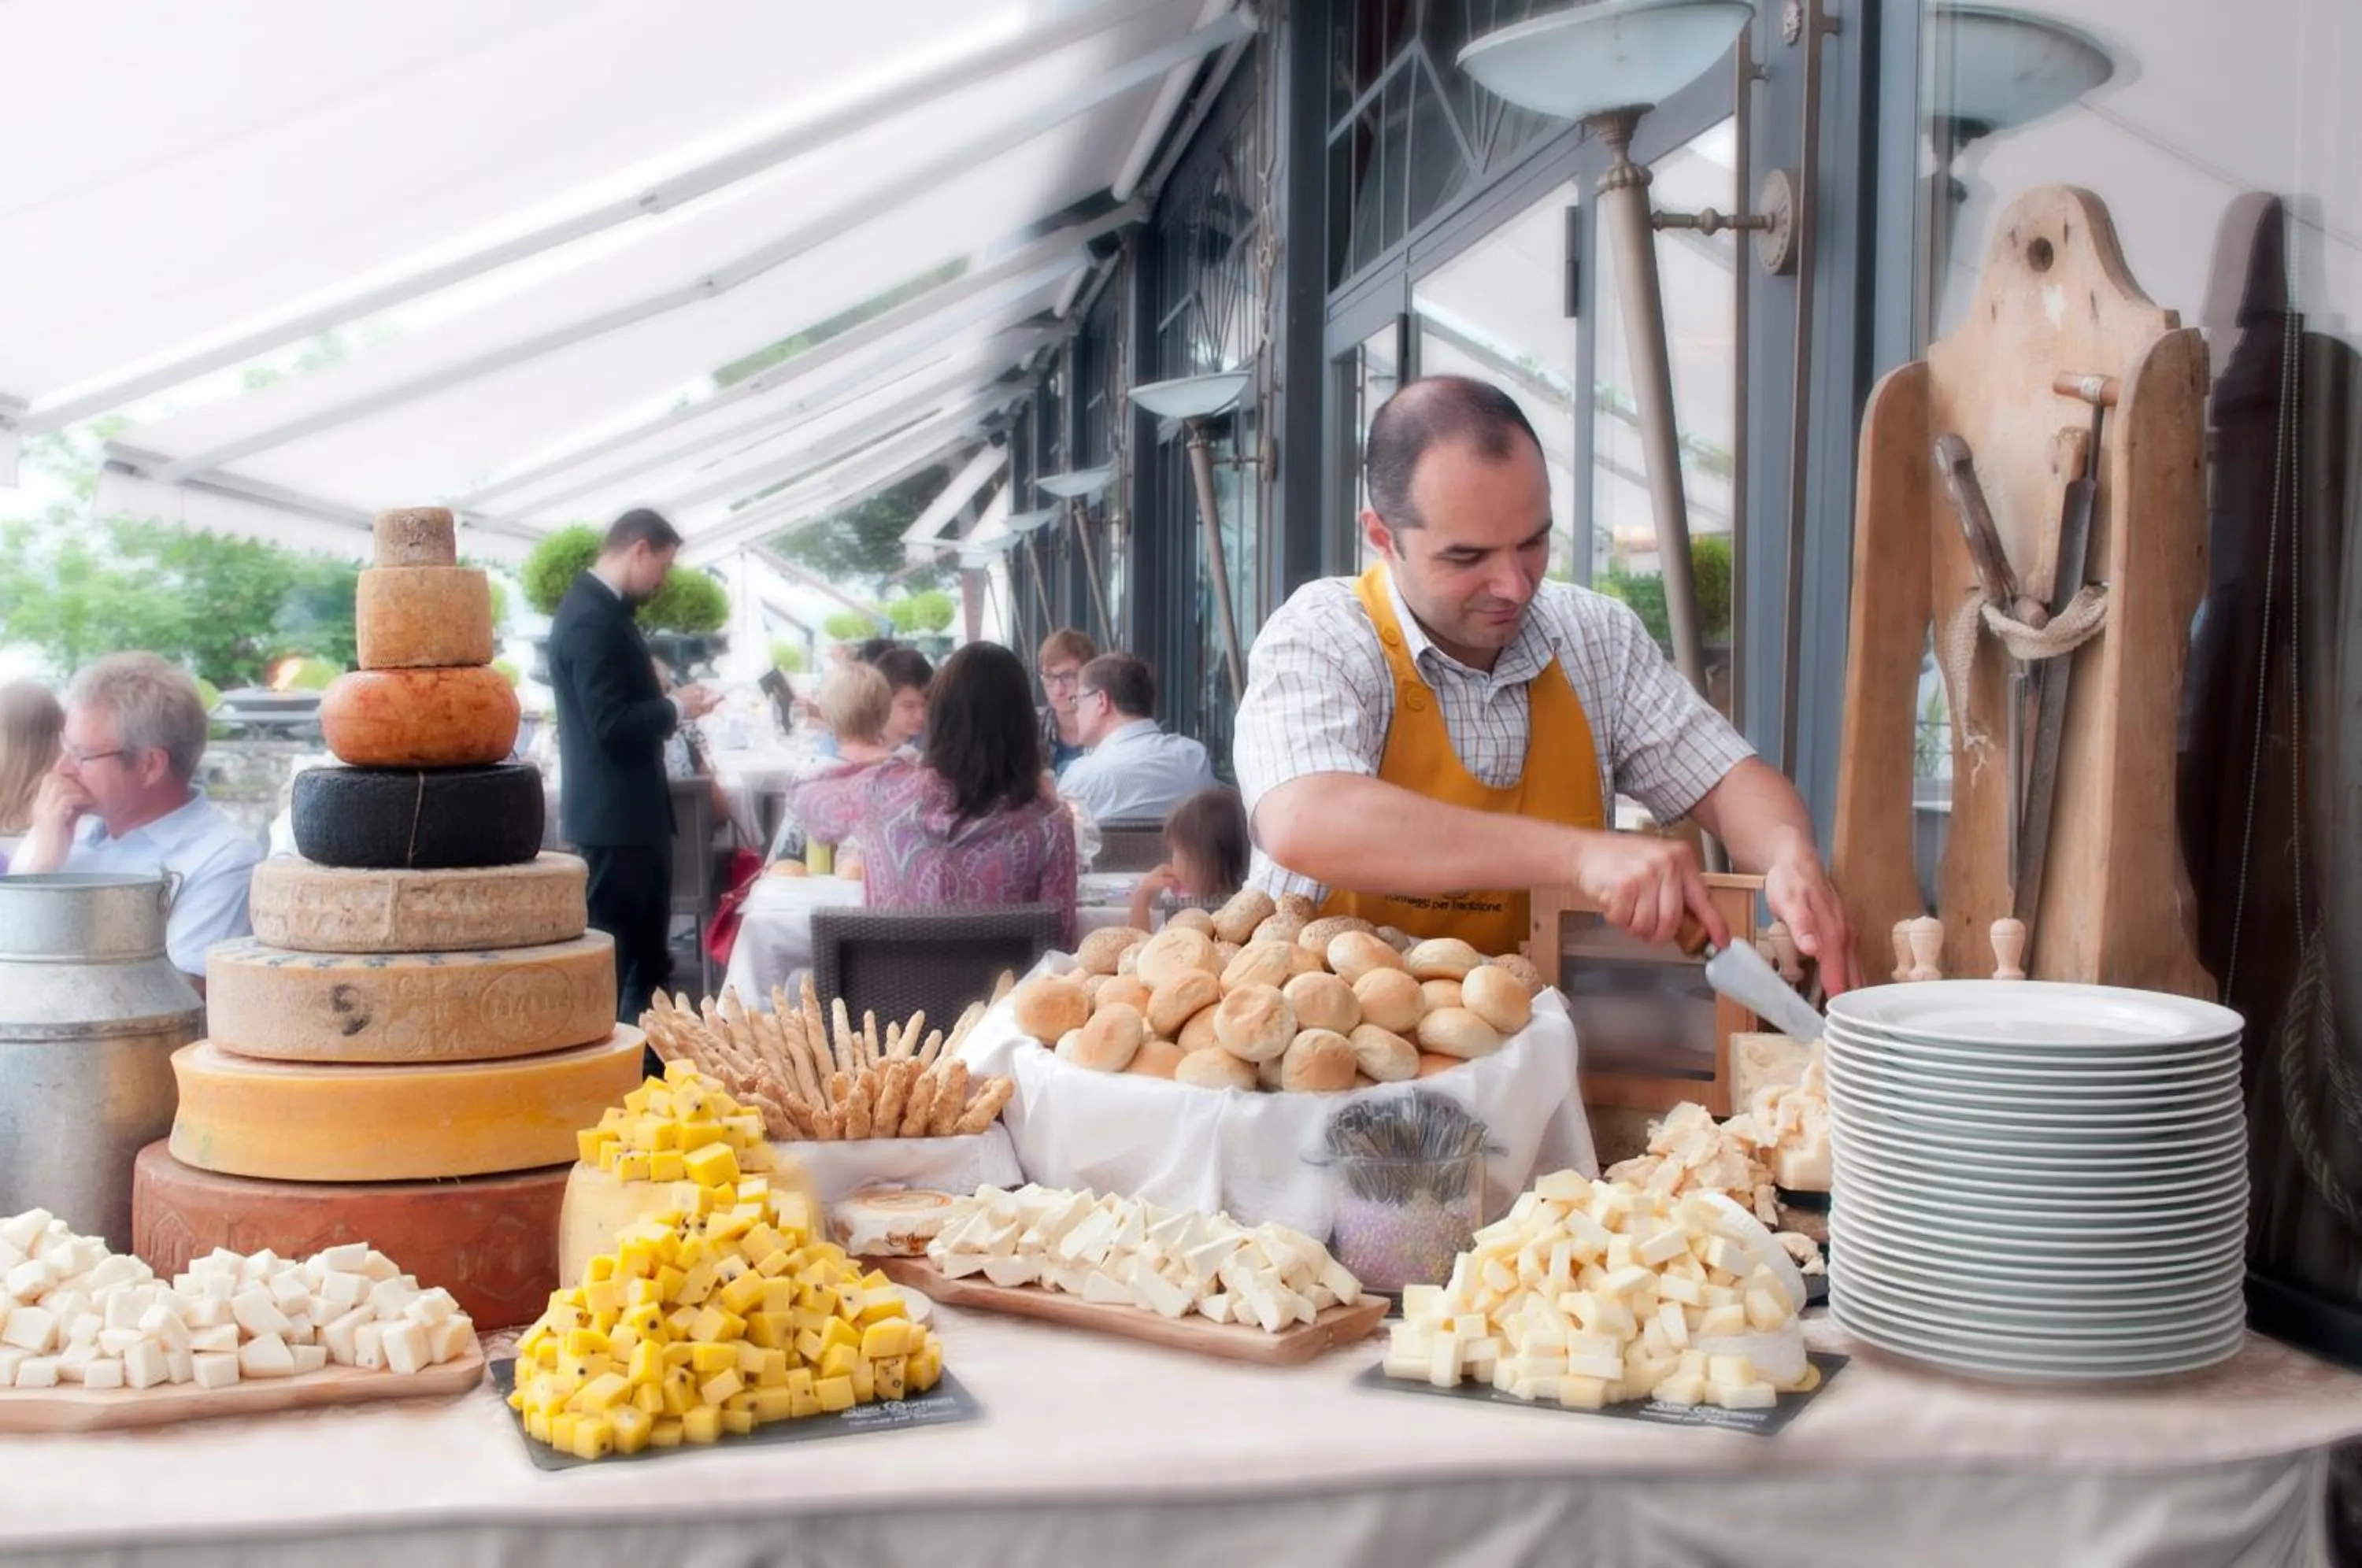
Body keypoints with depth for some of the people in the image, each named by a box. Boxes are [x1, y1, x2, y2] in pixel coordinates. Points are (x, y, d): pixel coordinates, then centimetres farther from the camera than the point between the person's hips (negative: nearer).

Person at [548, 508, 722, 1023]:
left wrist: (668, 702, 4)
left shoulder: (601, 608, 12)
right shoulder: (591, 617, -19)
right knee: (609, 960, -2)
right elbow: (611, 724, -25)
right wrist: (676, 707, -12)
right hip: (614, 815, -11)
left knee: (648, 958, 17)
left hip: (632, 811, 11)